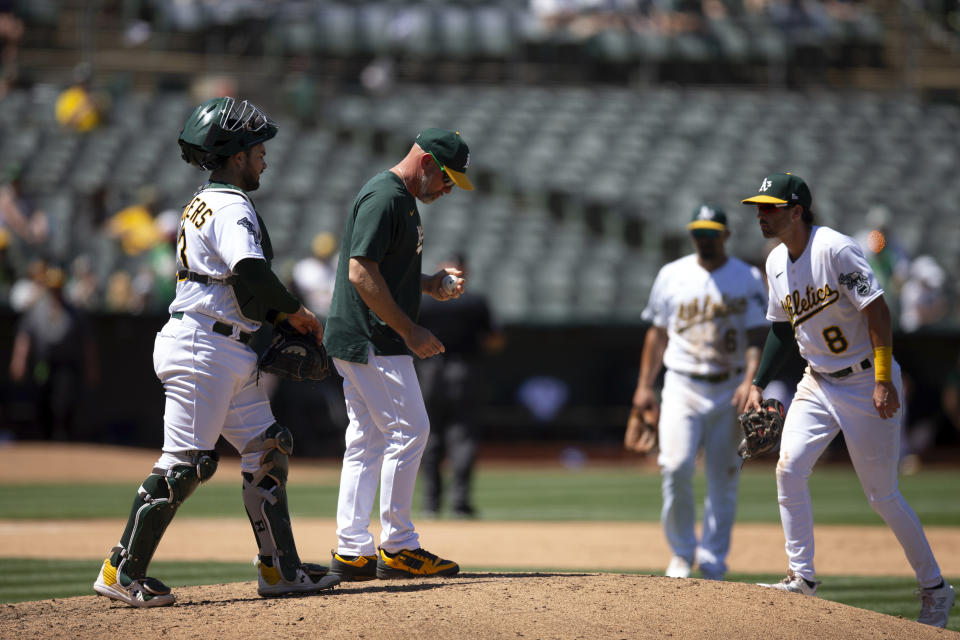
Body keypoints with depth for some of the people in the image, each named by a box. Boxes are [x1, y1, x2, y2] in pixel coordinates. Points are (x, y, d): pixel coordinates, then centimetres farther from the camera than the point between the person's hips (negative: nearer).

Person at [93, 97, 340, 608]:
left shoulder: (204, 203, 19)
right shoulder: (232, 208, -13)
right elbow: (251, 272, -28)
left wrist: (279, 315, 9)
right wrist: (295, 311, -13)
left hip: (231, 354, 11)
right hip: (202, 348, -11)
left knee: (267, 450, 10)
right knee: (185, 462, -9)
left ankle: (279, 569, 13)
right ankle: (122, 572, -5)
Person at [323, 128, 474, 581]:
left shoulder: (403, 199, 18)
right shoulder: (384, 198, -15)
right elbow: (361, 274, -22)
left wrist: (429, 284, 10)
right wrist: (410, 331, -20)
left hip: (358, 343, 11)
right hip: (372, 341, -11)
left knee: (367, 441, 9)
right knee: (409, 430, -7)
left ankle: (351, 552, 9)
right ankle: (397, 547, -3)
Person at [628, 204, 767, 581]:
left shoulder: (748, 279, 2)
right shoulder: (672, 275, 8)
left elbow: (757, 337, -4)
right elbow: (657, 333, 13)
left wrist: (750, 381, -19)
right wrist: (644, 386, 8)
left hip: (729, 391, 0)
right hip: (682, 387, 0)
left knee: (723, 480, 0)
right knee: (676, 467, -16)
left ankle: (712, 565, 9)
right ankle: (681, 552, 1)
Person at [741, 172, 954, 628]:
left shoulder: (835, 249, -20)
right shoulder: (776, 262, 5)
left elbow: (878, 311, -22)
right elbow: (781, 327, 18)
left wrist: (883, 380, -26)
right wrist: (758, 384, 11)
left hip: (866, 383, -7)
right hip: (818, 385, 7)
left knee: (881, 495, -2)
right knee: (789, 468, -9)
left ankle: (934, 587, 13)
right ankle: (802, 577, 0)